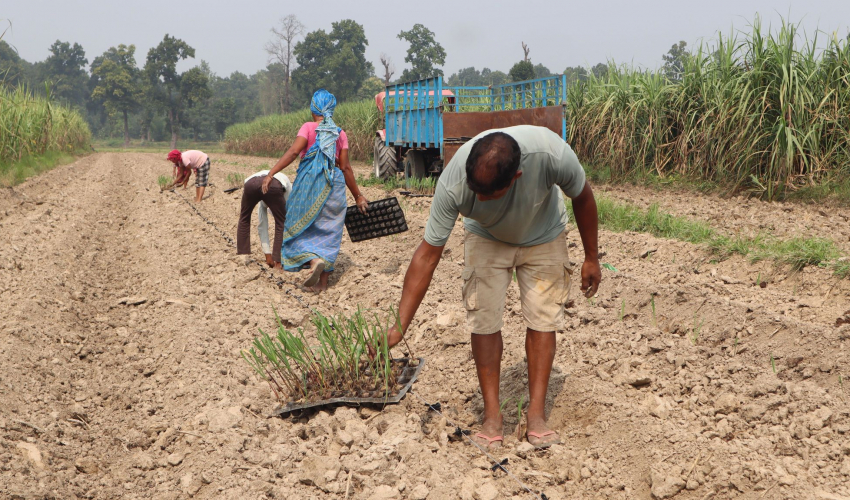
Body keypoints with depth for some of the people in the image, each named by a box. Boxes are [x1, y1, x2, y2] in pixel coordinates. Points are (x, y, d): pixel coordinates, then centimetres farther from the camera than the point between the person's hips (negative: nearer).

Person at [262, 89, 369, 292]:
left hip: (309, 182, -2)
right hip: (334, 184, 3)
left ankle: (314, 261, -19)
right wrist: (357, 195, 9)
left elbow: (293, 151, -16)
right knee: (328, 232, 10)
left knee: (302, 227, 10)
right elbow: (345, 167, 2)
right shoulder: (340, 133, 5)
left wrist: (271, 173, -19)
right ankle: (323, 281, 10)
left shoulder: (308, 127, -2)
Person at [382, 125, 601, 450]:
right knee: (483, 320, -8)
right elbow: (428, 254, -31)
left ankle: (536, 414, 6)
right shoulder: (453, 183, -39)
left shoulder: (552, 154, -41)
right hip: (486, 239, 0)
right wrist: (399, 326, -33)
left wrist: (591, 258, -5)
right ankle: (492, 416, 4)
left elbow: (582, 198, -17)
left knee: (542, 319, -5)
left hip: (543, 238, 0)